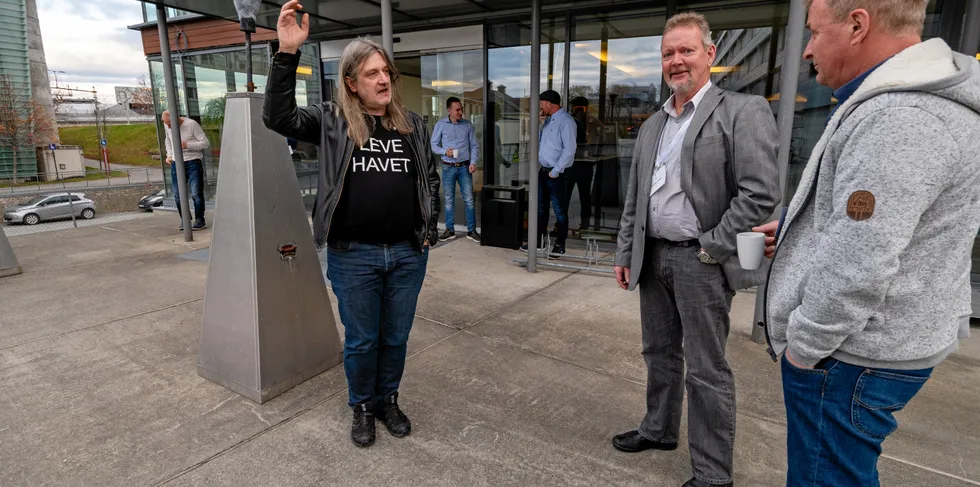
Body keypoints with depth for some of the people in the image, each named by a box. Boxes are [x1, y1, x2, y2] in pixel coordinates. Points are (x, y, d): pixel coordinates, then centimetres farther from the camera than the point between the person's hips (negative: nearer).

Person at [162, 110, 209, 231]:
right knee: (177, 195, 5)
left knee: (196, 194, -6)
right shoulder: (167, 126, 6)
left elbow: (206, 143, -13)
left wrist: (187, 145, -22)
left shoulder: (192, 124, -12)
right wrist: (169, 155, 12)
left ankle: (200, 221, 4)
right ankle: (184, 219, 21)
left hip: (193, 163, -5)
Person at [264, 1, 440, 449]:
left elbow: (430, 178, 15)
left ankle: (388, 400, 39)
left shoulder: (413, 125, 7)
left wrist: (430, 229, 8)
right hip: (353, 256, -2)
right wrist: (288, 53, -20)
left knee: (396, 337, 16)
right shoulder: (331, 121, 0)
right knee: (360, 340, 13)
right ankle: (361, 407, 37)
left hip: (408, 253, 3)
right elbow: (279, 117, -13)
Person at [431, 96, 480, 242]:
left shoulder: (468, 125, 2)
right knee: (449, 200, 6)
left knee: (469, 199, 0)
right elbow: (433, 145, 3)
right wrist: (445, 151, -15)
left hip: (465, 167, 0)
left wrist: (473, 162, -8)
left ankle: (471, 230, 9)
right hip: (448, 168, 0)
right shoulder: (440, 125, 0)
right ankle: (450, 230, 16)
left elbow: (474, 146, 5)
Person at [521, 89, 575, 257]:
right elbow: (539, 142, 17)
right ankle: (539, 241, 28)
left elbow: (569, 150, -20)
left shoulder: (565, 121, -14)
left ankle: (560, 245, 14)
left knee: (559, 210, 3)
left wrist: (555, 171, -18)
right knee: (540, 207, 16)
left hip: (556, 174, -9)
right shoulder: (548, 120, 12)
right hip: (543, 171, 9)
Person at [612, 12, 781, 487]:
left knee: (706, 370, 2)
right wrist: (625, 252, 12)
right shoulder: (652, 124, 13)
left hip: (701, 261, -6)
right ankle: (659, 429, 39)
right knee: (659, 353, 19)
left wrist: (711, 248, -14)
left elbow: (761, 193, -15)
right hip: (653, 256, 7)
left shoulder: (743, 111, -7)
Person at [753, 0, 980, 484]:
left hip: (849, 355, -10)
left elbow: (858, 268, -28)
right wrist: (800, 228, 13)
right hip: (866, 345, 11)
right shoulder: (905, 102, 12)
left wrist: (804, 346, -16)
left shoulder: (898, 118, -24)